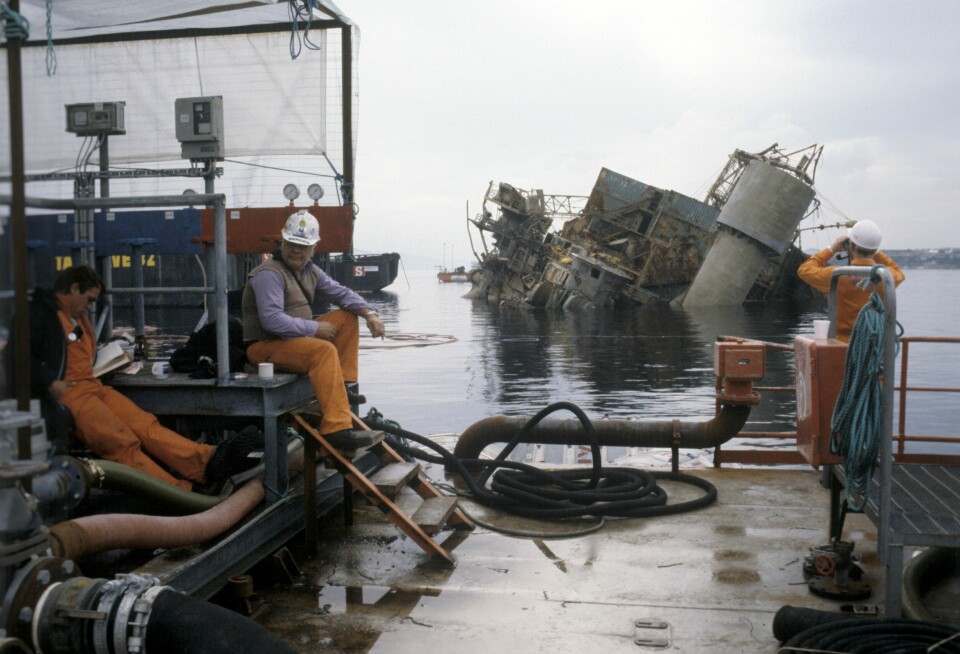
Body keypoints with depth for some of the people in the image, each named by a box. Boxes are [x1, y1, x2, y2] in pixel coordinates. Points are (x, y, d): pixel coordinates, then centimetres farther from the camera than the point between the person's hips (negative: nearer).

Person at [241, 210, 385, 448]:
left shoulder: (311, 271, 11)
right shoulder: (269, 274, -17)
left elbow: (341, 293, 13)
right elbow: (272, 320, -28)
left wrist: (370, 313, -5)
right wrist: (315, 328, -20)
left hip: (298, 339, 9)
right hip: (264, 346, -9)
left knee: (347, 318, 7)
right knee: (324, 350, -33)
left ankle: (343, 386, 2)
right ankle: (336, 428, -38)